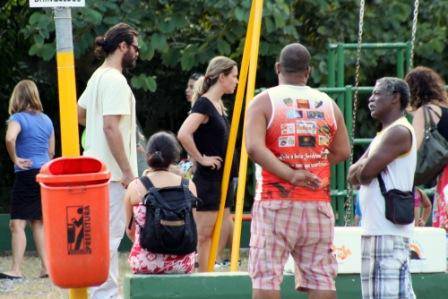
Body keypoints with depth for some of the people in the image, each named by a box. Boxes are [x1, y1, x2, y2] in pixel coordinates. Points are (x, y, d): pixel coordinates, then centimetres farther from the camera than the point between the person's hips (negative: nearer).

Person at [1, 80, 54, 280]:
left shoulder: (18, 118, -8)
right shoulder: (46, 120, 11)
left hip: (26, 174, -7)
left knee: (17, 224, -7)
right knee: (39, 223, 15)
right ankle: (46, 267, 13)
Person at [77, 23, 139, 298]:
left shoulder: (99, 77, 15)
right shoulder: (115, 80, -16)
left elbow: (79, 114, 27)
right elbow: (111, 126, -24)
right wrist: (128, 171, -22)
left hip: (98, 169, 10)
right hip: (113, 172, -10)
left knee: (107, 234, 15)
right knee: (109, 234, -8)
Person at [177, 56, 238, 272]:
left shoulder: (218, 105, 12)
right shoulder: (204, 104, -16)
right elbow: (183, 134, -29)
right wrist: (201, 159, -20)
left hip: (219, 179, 10)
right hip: (207, 179, -10)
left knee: (225, 229, 12)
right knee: (204, 233, -4)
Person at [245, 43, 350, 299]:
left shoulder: (264, 102, -2)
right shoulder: (328, 105, 9)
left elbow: (255, 147, -16)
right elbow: (342, 152, 13)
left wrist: (290, 174, -17)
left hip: (276, 203, -3)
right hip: (318, 204, 3)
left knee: (266, 277, -2)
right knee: (321, 277, 6)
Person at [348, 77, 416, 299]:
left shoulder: (399, 132, -10)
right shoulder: (383, 135, 23)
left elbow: (365, 173, -18)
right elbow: (353, 176, 17)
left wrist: (360, 170, 4)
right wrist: (363, 168, -3)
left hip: (388, 230, -10)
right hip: (376, 229, 10)